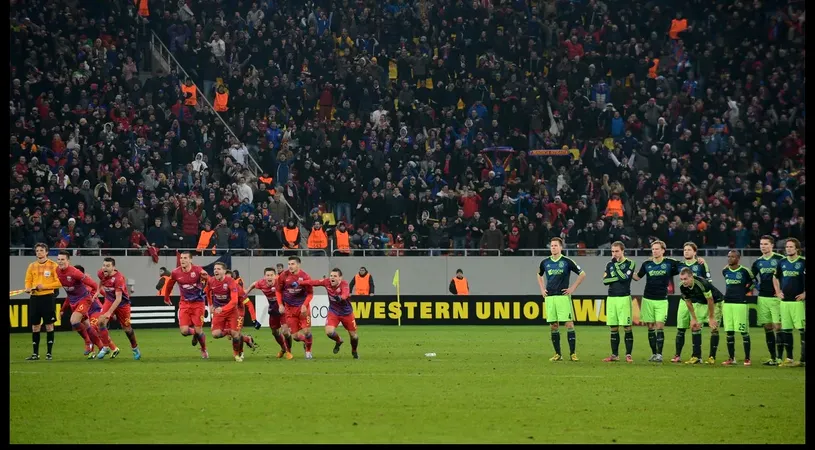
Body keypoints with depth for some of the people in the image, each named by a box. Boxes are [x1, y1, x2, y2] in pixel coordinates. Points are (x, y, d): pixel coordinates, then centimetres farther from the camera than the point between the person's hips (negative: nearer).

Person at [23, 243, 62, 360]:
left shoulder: (53, 266, -2)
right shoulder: (32, 266, 11)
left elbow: (59, 282, -7)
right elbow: (28, 281, 13)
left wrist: (44, 286, -14)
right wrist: (28, 288, -9)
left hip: (48, 297, -4)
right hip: (34, 298, 4)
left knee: (49, 325, 0)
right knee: (35, 326, 5)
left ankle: (49, 352, 7)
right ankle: (35, 353, 11)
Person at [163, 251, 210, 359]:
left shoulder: (197, 270, -14)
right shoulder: (175, 273, -6)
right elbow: (169, 285, 13)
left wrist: (205, 276, -48)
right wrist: (166, 298, 23)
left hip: (198, 303, -2)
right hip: (184, 304, 2)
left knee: (198, 330, -3)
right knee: (184, 331, -10)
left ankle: (204, 350, 26)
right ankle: (195, 333, 27)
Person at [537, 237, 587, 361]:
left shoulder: (566, 261, -2)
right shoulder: (545, 262, 9)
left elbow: (582, 274, 4)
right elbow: (539, 275, 29)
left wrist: (573, 288, -1)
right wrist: (542, 289, 17)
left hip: (563, 296, -4)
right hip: (549, 297, 4)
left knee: (569, 324, -9)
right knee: (553, 326, 4)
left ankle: (572, 353, -7)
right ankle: (557, 354, 9)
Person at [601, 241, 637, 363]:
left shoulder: (630, 264, 0)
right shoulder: (610, 264, 13)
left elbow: (624, 277, -14)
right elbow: (605, 280, 3)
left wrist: (616, 264, -8)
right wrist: (617, 278, -10)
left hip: (624, 298, -4)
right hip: (611, 298, 5)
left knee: (627, 327, -7)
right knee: (613, 328, 6)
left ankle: (628, 355, -3)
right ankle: (615, 355, 12)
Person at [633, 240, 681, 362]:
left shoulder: (670, 263, -2)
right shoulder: (647, 264, 6)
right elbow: (637, 277, 17)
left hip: (662, 300, -3)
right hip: (648, 299, 3)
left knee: (660, 326, -10)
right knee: (651, 327, 4)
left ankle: (659, 354, -7)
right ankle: (653, 354, 11)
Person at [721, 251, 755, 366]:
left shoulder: (744, 271, -6)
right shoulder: (725, 271, 10)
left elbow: (752, 282, 9)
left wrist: (745, 290, 3)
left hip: (740, 303, -5)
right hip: (727, 303, 5)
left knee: (744, 331, -4)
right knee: (729, 332, 7)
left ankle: (747, 358, 1)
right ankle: (731, 358, 14)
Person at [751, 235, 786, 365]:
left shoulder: (780, 259, -4)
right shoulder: (758, 262, 11)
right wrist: (758, 287, 12)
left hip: (776, 297, -5)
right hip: (762, 298, 5)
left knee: (777, 326, -9)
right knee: (767, 327, 6)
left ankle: (780, 358, -7)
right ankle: (772, 357, 10)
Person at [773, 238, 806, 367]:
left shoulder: (803, 262, -5)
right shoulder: (782, 263, 11)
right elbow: (776, 278, 26)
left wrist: (805, 293, -10)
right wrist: (778, 291, 14)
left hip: (798, 300, -6)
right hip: (784, 301, 6)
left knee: (802, 330, -7)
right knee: (786, 330, 7)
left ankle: (803, 359, -7)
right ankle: (789, 358, 15)